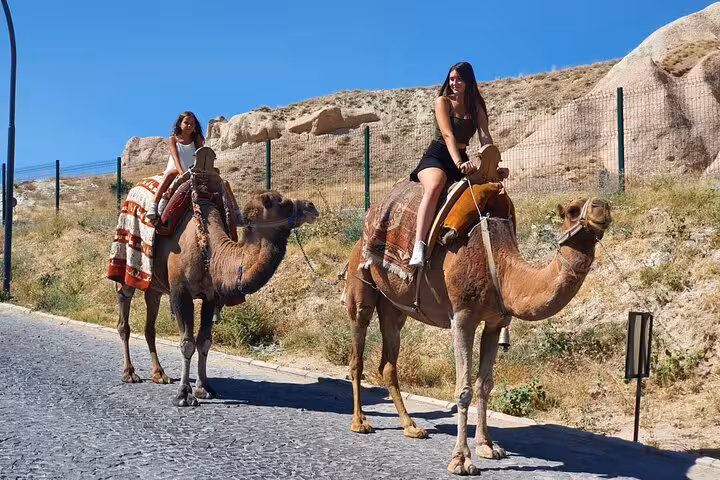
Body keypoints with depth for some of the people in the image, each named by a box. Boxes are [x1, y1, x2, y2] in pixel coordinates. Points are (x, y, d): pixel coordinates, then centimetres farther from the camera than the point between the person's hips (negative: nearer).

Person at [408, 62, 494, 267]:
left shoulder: (476, 106, 14)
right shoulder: (442, 102, 0)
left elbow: (485, 137, 0)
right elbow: (447, 135, -15)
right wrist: (459, 163, -30)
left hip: (461, 159, 6)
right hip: (437, 157, -6)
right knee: (434, 186, -38)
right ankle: (419, 247, -51)